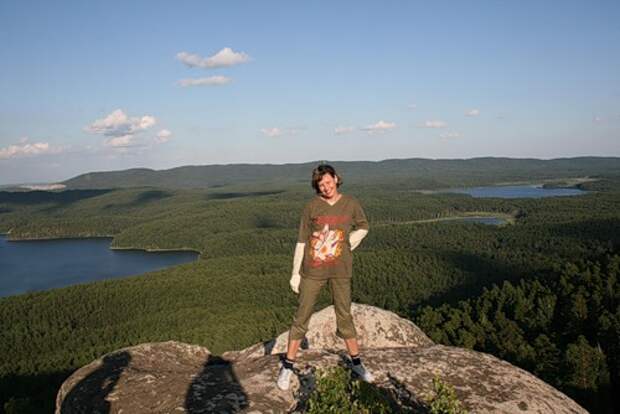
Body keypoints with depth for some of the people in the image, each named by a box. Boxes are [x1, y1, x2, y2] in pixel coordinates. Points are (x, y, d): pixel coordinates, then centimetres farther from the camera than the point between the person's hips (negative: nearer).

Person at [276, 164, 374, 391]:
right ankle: (288, 366, 18)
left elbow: (363, 226, 17)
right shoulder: (312, 206, -7)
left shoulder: (351, 203, -1)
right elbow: (301, 241, -3)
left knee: (344, 316, 12)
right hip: (313, 270, -1)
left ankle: (356, 362, 30)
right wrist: (295, 273, -2)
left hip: (340, 270, 1)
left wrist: (348, 247, 4)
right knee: (302, 317, 5)